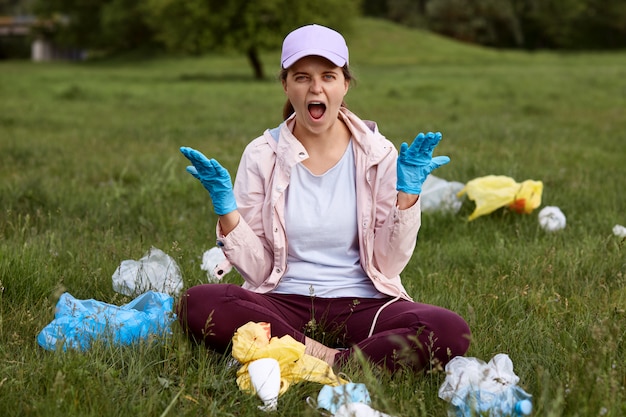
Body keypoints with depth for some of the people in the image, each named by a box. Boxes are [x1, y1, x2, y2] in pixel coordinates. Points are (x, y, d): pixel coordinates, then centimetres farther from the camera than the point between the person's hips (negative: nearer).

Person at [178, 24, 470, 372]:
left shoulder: (378, 153, 3)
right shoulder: (262, 155, 3)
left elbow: (390, 264, 0)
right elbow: (256, 268, 1)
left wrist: (408, 192, -10)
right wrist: (225, 207, -12)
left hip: (360, 304, 0)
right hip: (284, 303, 0)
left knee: (450, 331, -30)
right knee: (197, 303, -31)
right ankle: (323, 355, -23)